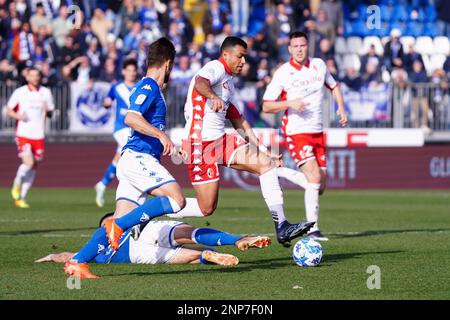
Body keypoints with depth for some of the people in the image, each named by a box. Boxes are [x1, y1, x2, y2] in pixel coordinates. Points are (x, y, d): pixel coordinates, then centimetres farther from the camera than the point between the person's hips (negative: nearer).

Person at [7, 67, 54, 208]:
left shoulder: (46, 92, 6)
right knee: (28, 163, -20)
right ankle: (17, 183, 9)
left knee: (33, 167, 6)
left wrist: (47, 110, -11)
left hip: (39, 135, 4)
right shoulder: (19, 92, -1)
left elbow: (50, 113, 13)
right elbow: (9, 110, 6)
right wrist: (18, 116, -14)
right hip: (23, 134, -4)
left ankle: (21, 197, 17)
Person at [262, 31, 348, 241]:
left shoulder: (319, 65, 6)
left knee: (320, 186, 5)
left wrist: (341, 108, 8)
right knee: (314, 177, -21)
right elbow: (266, 106, -6)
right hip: (296, 132, -6)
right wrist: (290, 103, -21)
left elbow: (333, 86, 24)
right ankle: (312, 228, -18)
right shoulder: (282, 73, -7)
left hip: (317, 132, 6)